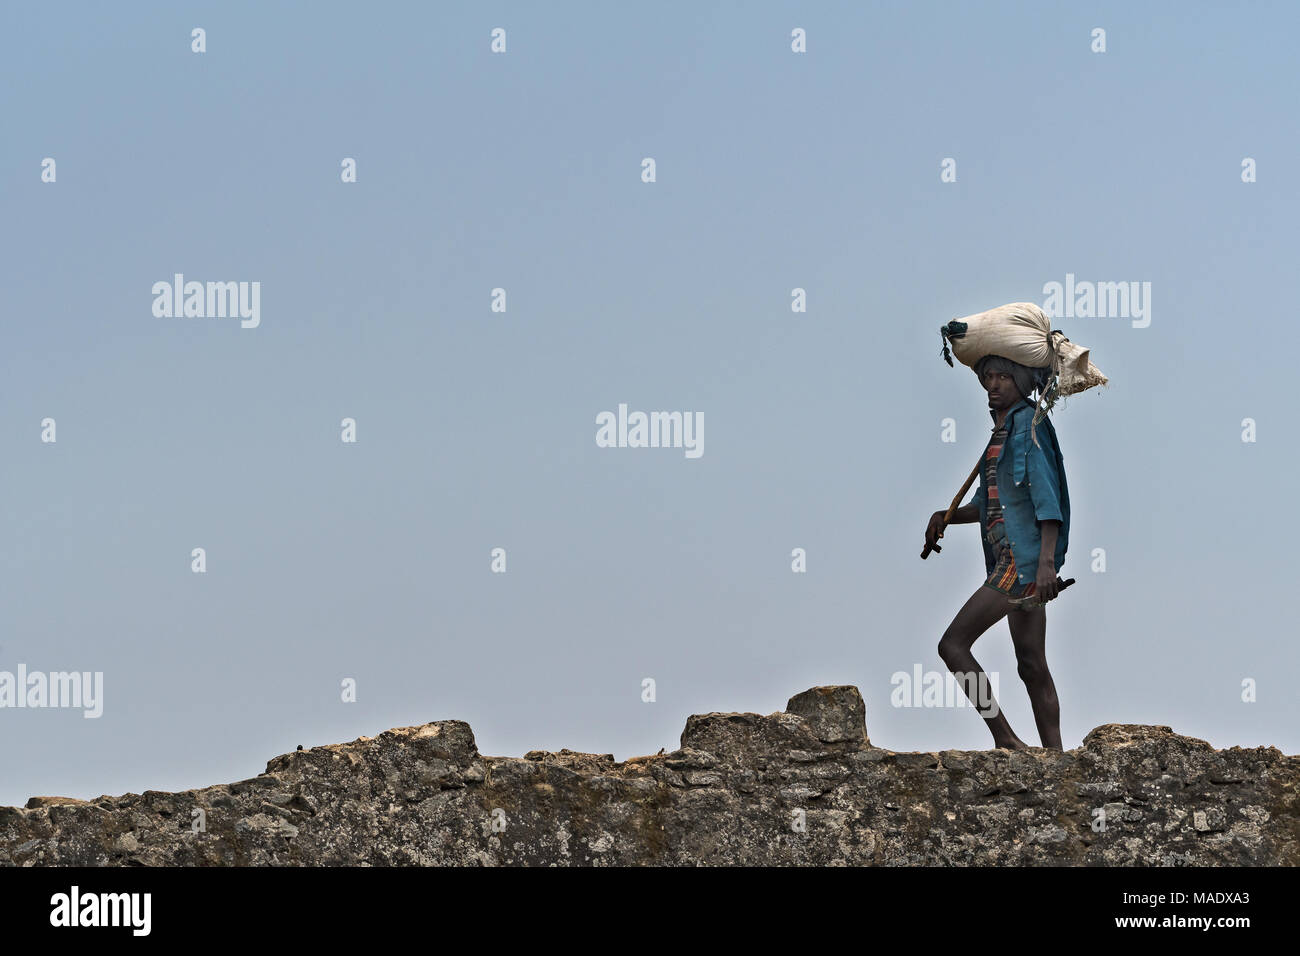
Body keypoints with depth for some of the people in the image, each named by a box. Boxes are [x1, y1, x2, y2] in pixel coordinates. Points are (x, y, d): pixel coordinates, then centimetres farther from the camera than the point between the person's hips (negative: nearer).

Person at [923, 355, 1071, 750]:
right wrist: (945, 517, 6)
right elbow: (987, 504, 24)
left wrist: (1047, 561, -27)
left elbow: (1047, 493, -18)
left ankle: (1006, 740, -13)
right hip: (1010, 558, 10)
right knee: (1032, 667, 8)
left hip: (1024, 558, -10)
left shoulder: (1029, 425, -9)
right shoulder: (1002, 430, 19)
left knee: (952, 644, -12)